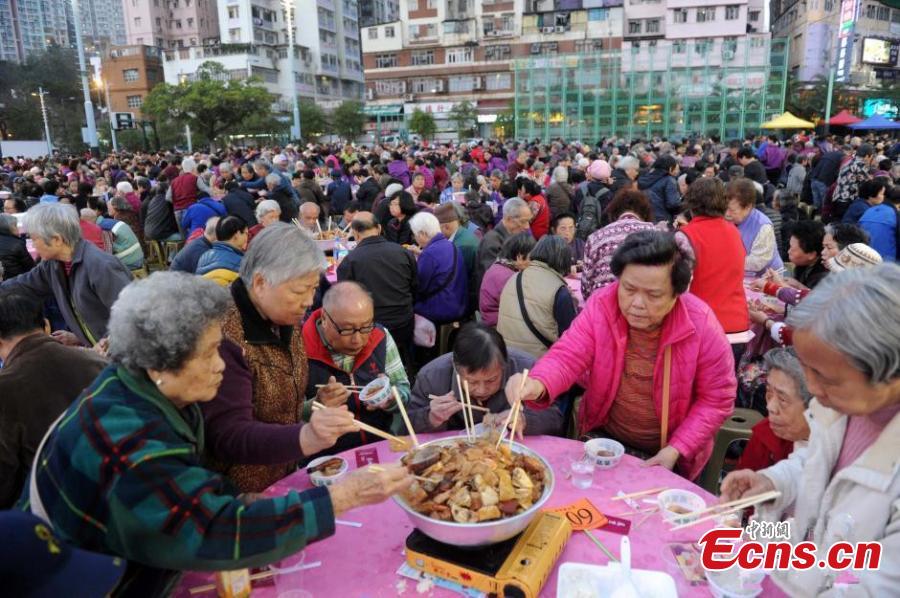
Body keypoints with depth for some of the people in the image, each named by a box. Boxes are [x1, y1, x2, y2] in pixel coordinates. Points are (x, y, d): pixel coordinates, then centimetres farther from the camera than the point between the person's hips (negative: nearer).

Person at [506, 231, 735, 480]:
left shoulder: (702, 325, -19)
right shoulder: (601, 306, -15)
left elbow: (716, 399, -9)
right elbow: (567, 356, -19)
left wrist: (675, 451, -16)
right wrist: (537, 384, -42)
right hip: (604, 438, 2)